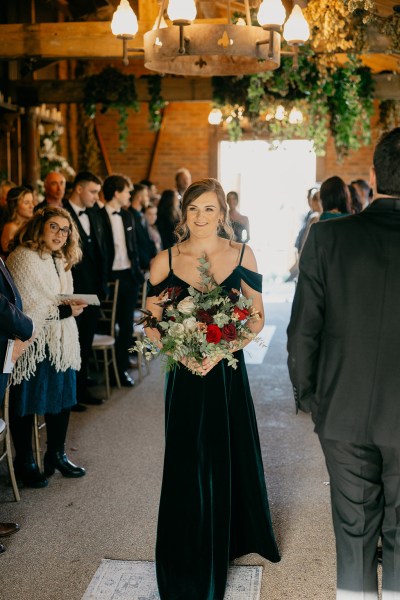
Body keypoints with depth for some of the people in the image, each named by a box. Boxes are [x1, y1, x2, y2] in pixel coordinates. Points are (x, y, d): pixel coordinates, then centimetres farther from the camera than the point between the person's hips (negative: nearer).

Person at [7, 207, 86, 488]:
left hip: (60, 341, 8)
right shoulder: (23, 258, -13)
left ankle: (56, 454, 29)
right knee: (26, 402, 3)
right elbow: (26, 307, -18)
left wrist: (71, 305, 2)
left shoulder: (61, 261, 16)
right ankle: (24, 462, 18)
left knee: (62, 397, 12)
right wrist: (64, 310, -15)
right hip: (32, 343, -8)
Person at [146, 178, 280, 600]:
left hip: (228, 373, 1)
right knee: (188, 466, 4)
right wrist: (183, 354, -17)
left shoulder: (242, 256, -1)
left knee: (230, 458, 13)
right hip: (185, 376, 0)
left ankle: (233, 538, 40)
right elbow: (152, 325, 1)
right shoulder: (165, 261, -2)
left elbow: (257, 318, 1)